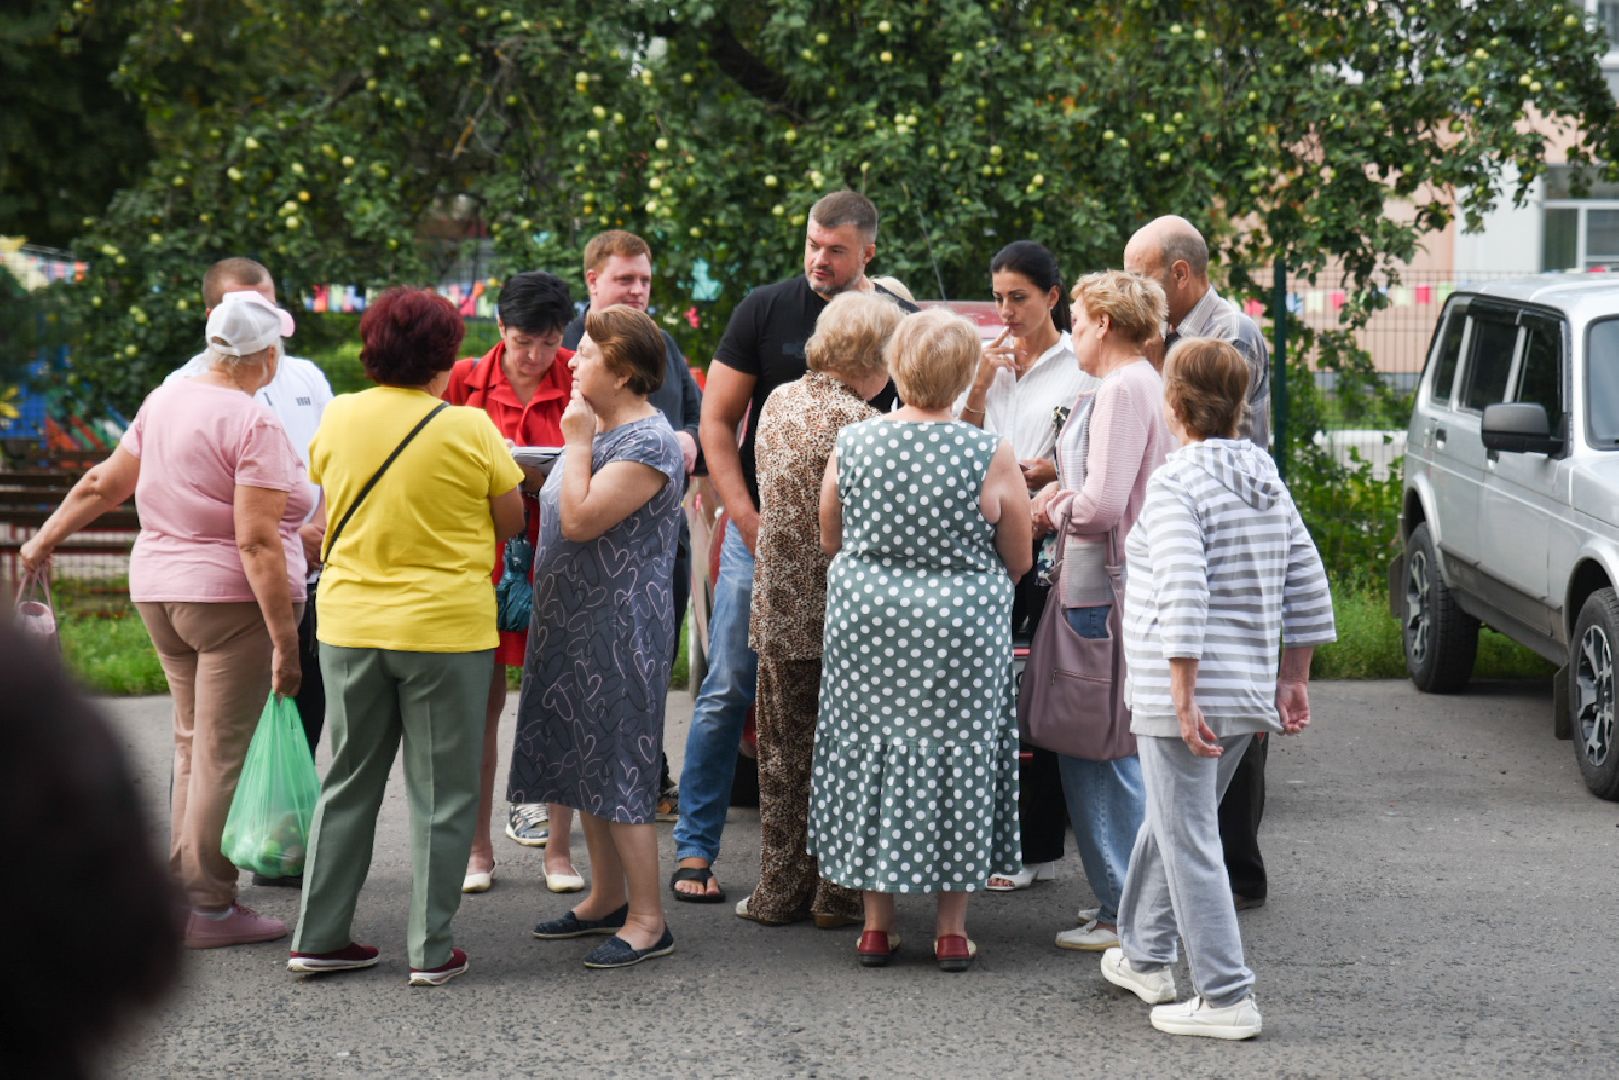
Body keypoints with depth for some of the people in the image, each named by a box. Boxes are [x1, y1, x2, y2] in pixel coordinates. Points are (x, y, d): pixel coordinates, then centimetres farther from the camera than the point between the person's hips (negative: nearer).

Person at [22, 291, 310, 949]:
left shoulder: (165, 402, 7)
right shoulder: (255, 426, -15)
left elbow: (104, 484, 16)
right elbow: (256, 542, -20)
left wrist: (45, 538, 31)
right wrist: (285, 642, -19)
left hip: (159, 595, 8)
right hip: (232, 599, -8)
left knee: (192, 746, 16)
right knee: (221, 754, -3)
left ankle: (183, 891, 19)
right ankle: (208, 908, -1)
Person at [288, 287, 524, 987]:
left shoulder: (337, 418, -1)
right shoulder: (468, 429, -11)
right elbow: (513, 523, -2)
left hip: (349, 622, 4)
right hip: (446, 627, -4)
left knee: (347, 783, 14)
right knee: (440, 792, 6)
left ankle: (319, 937, 16)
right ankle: (431, 950, 8)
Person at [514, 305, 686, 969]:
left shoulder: (648, 442, -17)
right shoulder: (599, 431, 14)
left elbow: (581, 519, -24)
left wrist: (577, 442, -15)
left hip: (621, 632, -10)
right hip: (575, 624, 10)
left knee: (619, 766, -7)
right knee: (583, 763, 14)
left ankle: (648, 920, -2)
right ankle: (607, 898, 25)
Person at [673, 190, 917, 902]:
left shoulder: (900, 324, 3)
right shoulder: (766, 311, 0)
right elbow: (717, 421, 3)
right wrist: (747, 521, -7)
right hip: (762, 529, -1)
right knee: (729, 690, -1)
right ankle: (695, 849, 6)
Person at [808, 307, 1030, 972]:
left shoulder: (852, 445, -7)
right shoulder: (991, 456, -14)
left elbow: (830, 541, 7)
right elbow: (1018, 562, -3)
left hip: (865, 619, 2)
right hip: (961, 627, -2)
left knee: (870, 749, 12)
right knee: (956, 759, 9)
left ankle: (876, 923, 17)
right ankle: (951, 928, 13)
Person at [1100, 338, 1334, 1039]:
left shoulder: (1176, 483, -14)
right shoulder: (1266, 478, 9)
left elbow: (1183, 596, -23)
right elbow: (1308, 585, 11)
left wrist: (1183, 698, -21)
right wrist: (1293, 680, 17)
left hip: (1184, 696, -8)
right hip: (1248, 692, 8)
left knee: (1189, 844, -2)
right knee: (1169, 823, 24)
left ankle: (1227, 999, -2)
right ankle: (1145, 957, 38)